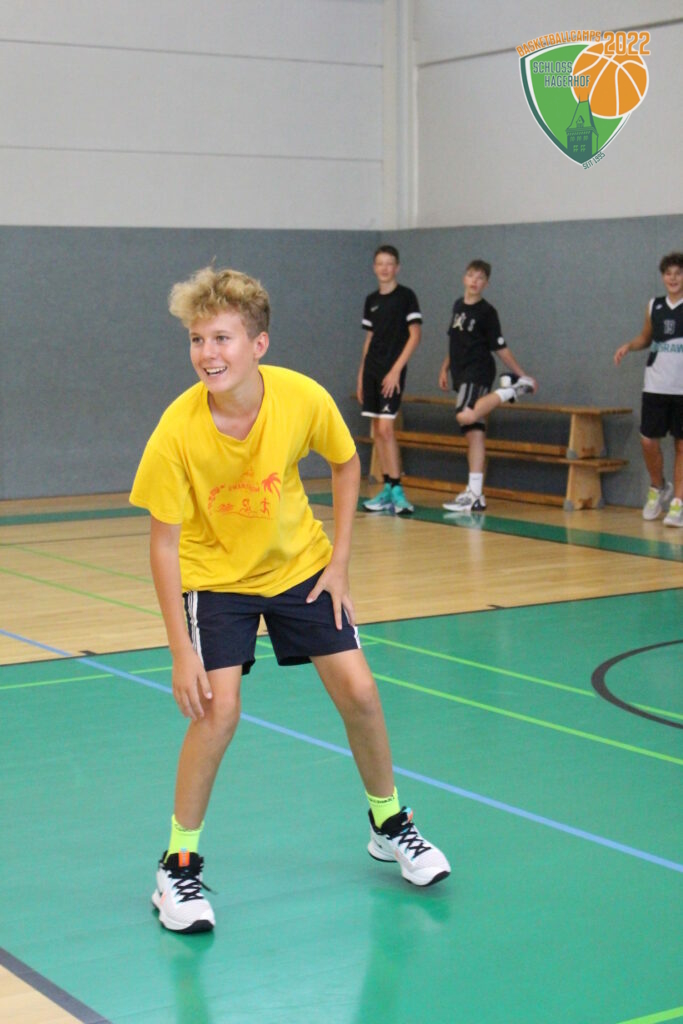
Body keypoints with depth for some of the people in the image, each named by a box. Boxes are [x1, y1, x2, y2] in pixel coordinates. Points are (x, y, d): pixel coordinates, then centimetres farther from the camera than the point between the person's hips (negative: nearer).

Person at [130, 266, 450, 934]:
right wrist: (182, 652, -21)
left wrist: (339, 563, -3)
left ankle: (389, 825, 26)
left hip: (300, 564, 3)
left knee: (358, 692, -1)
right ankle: (179, 864, 1)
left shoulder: (304, 399, -22)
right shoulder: (177, 432, -27)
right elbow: (164, 543, -19)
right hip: (215, 576, -2)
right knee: (217, 709, -18)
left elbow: (346, 464, 0)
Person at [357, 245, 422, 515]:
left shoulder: (406, 296, -4)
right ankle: (387, 491, 12)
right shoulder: (371, 300, 13)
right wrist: (360, 376, 15)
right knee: (376, 432, 6)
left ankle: (396, 490, -11)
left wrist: (396, 370, -15)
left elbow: (415, 335, -8)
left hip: (392, 371, -6)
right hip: (371, 370, 6)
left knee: (385, 429, -15)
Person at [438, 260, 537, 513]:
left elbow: (500, 347, -4)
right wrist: (445, 369, 22)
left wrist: (523, 374, -6)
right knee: (474, 432, 3)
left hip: (478, 373, -7)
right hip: (462, 375, 7)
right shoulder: (458, 305, 14)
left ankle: (513, 388, -16)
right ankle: (475, 495, 2)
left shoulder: (486, 312, -5)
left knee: (465, 416, -32)